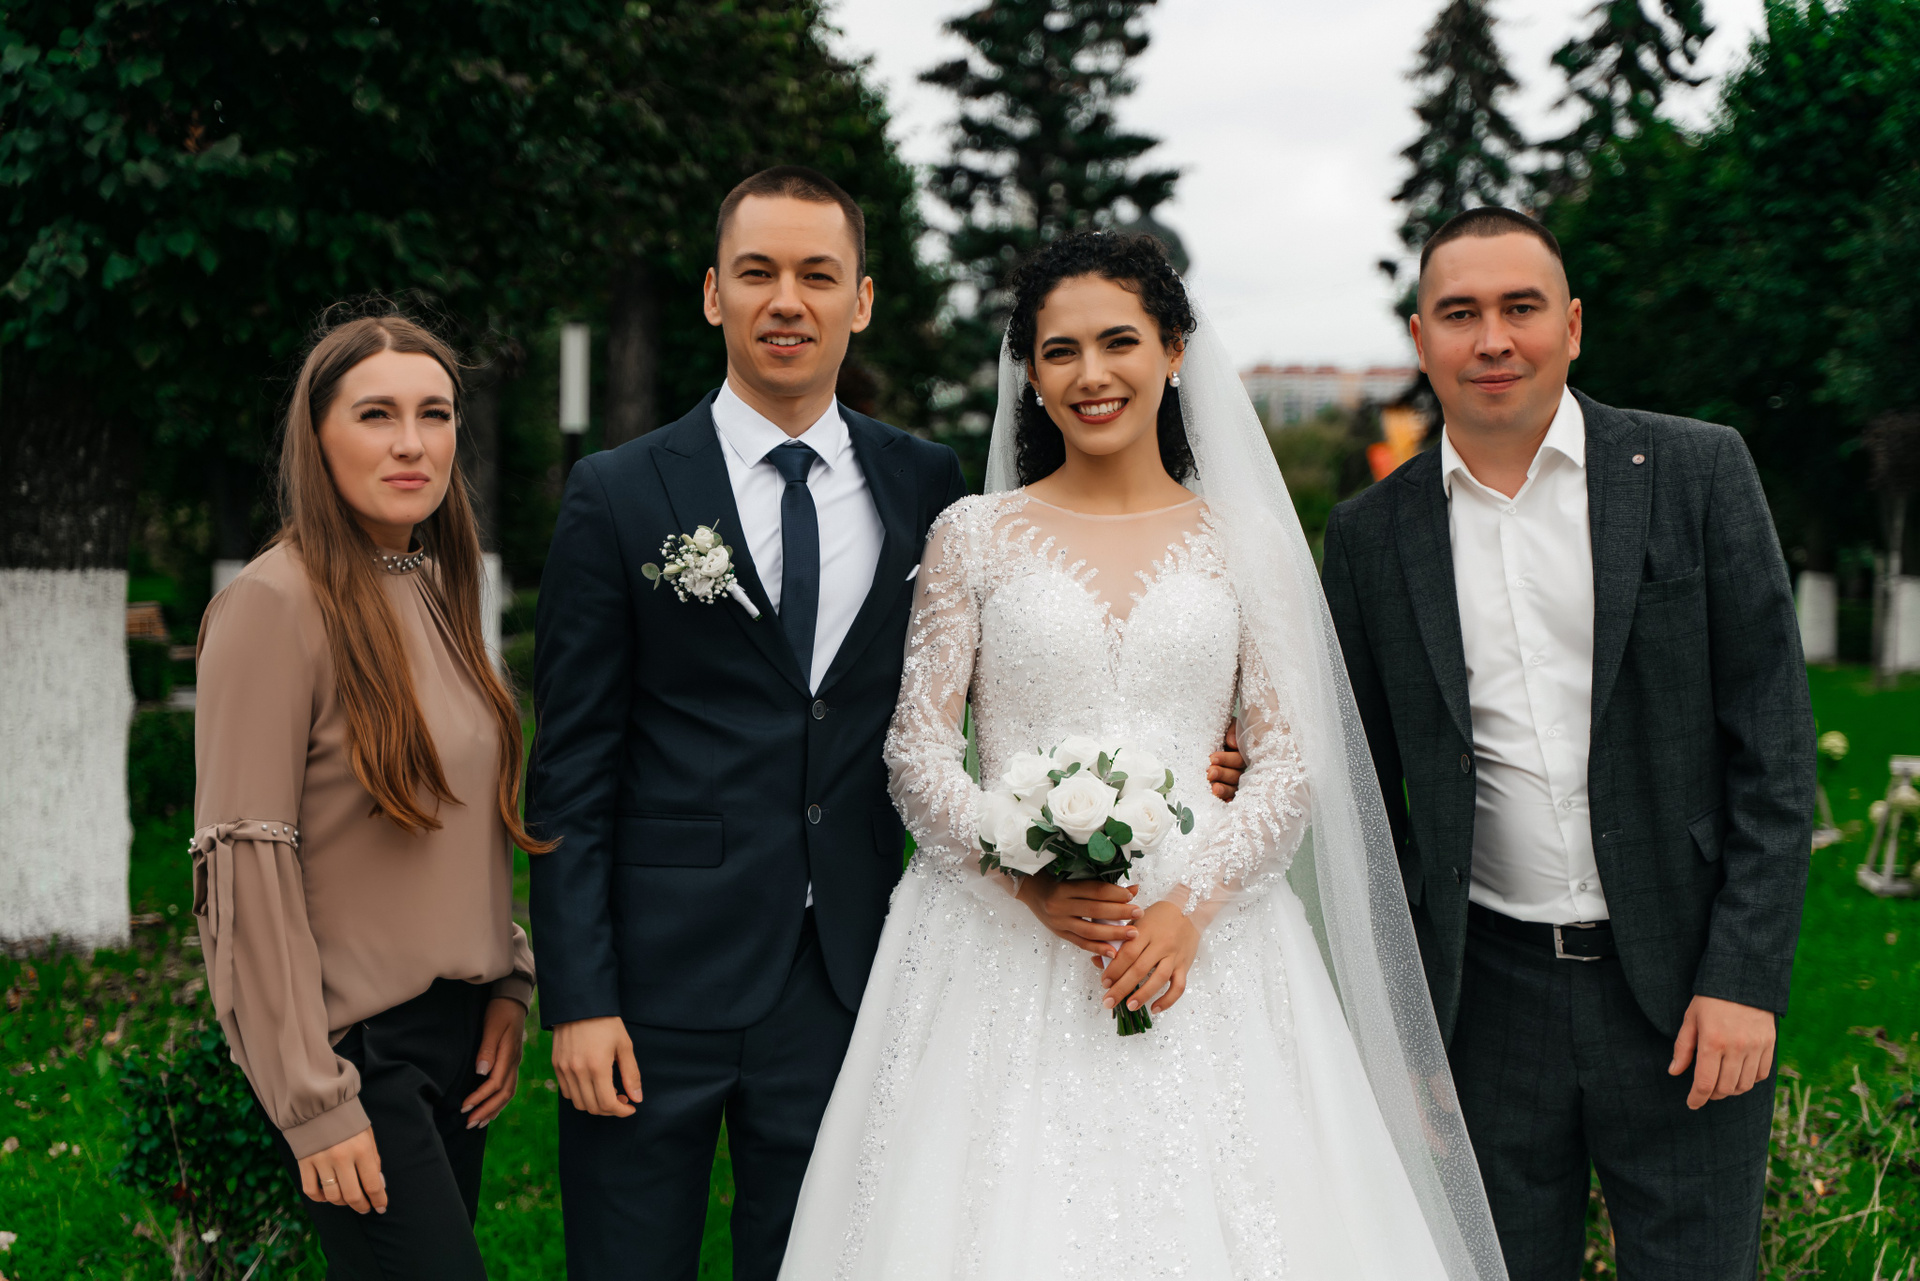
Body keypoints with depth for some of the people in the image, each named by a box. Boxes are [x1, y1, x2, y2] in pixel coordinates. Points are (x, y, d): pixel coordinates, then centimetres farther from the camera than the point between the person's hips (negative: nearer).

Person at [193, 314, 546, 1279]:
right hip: (359, 1044, -7)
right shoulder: (278, 602, -13)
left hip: (460, 1031, 7)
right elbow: (246, 868, -17)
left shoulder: (439, 591, 9)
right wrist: (311, 1099, -18)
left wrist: (506, 985, 7)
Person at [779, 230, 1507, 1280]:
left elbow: (1292, 758, 3)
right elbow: (917, 748, 1)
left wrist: (1192, 905, -12)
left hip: (1202, 941, 1)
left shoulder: (1242, 541, 8)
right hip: (1002, 950, -1)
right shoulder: (974, 535, 6)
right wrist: (1032, 881, -14)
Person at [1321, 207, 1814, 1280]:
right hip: (1488, 1001, 2)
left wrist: (1745, 980, -9)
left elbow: (1775, 743, -3)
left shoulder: (1698, 473, -1)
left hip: (1685, 990, -1)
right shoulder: (1372, 534, 4)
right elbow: (1368, 788, 10)